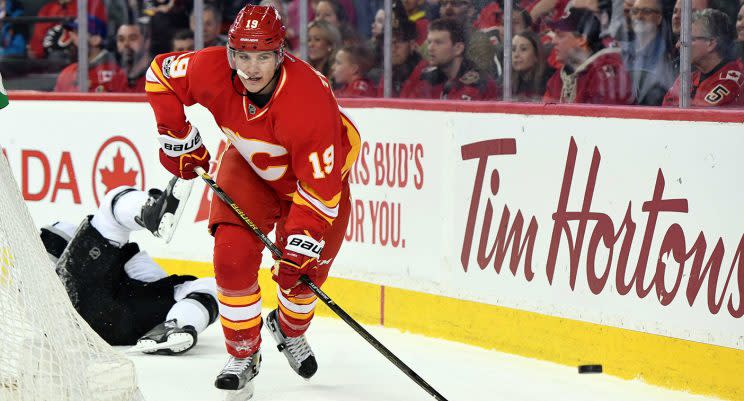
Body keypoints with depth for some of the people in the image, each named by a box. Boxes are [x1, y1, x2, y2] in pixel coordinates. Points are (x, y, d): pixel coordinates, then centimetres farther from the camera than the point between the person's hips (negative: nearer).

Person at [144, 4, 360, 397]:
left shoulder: (310, 101, -40)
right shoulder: (211, 70, -30)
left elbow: (320, 187, -36)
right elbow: (160, 74, -8)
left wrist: (300, 248, -38)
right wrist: (178, 141, -7)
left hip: (322, 168, -3)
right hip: (250, 166, 3)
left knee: (303, 270, -3)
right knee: (233, 256, -14)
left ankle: (289, 328, 32)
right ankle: (242, 355, 2)